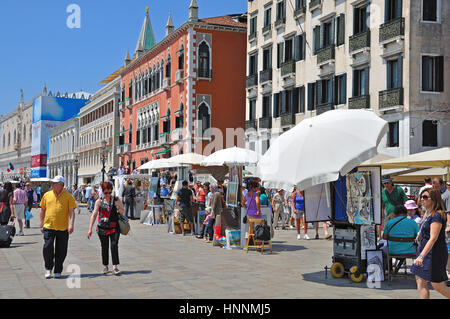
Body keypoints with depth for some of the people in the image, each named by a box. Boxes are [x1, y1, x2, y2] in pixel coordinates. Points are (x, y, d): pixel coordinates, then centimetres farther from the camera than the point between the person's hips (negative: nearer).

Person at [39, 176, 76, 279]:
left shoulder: (68, 196, 0)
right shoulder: (47, 195, 8)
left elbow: (72, 212, -5)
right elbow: (43, 210, 15)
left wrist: (71, 224, -17)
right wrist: (41, 224, 12)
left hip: (63, 228, -1)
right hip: (49, 227, 1)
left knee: (61, 251, 4)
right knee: (48, 248, -6)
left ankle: (58, 271, 18)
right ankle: (48, 268, 14)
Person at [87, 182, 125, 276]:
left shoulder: (116, 200, 1)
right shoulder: (99, 201, 0)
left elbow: (123, 212, 9)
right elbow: (94, 214, -3)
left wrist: (119, 209, -15)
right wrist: (90, 228, -10)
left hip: (114, 227, -1)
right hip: (102, 228, 1)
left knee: (114, 245, -12)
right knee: (104, 247, 7)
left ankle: (115, 267, -9)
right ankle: (105, 266, 23)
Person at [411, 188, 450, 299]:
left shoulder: (437, 216, -18)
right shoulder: (428, 213, 11)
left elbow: (433, 238, -25)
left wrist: (421, 256, -31)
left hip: (435, 254, -9)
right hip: (425, 253, 9)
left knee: (438, 286, 1)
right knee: (420, 281, 6)